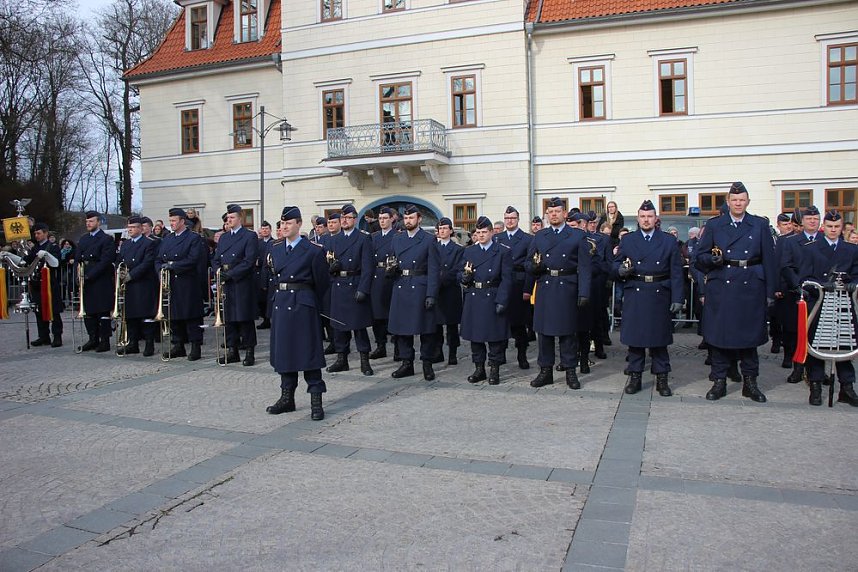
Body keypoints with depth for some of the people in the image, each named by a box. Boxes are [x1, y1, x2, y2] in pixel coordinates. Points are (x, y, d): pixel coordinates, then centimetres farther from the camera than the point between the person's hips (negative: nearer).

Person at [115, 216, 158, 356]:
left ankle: (149, 344, 0)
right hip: (128, 287, 7)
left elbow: (147, 264, -13)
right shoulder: (125, 244, 19)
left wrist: (130, 275, -16)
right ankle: (133, 344, 16)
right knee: (130, 316, 8)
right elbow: (118, 262, 18)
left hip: (144, 286, -7)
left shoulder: (149, 244, -4)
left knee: (146, 316, -5)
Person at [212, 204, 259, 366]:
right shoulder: (223, 238, 19)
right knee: (228, 318, 8)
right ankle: (232, 351, 16)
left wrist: (230, 274, -16)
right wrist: (218, 271, -5)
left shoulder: (250, 236, -3)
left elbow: (249, 261, -12)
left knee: (245, 319, -2)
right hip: (226, 286, 6)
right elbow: (215, 260, 17)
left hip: (243, 285, -6)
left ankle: (249, 352, 6)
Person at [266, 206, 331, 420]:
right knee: (283, 350, 11)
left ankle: (316, 402, 2)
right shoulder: (275, 248, 11)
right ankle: (287, 398, 23)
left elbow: (321, 282, 0)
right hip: (280, 303, 6)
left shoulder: (313, 250, -7)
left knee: (308, 351, -4)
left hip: (303, 304, -6)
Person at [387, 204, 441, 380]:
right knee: (401, 327, 8)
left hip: (420, 289, -5)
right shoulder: (397, 239, 13)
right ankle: (406, 363, 20)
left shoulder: (429, 240, -2)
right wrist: (391, 269, -4)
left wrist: (431, 295, -13)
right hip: (401, 288, 5)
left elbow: (433, 270, -7)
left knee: (425, 328, 1)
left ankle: (427, 364, 13)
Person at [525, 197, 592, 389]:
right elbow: (528, 263, 12)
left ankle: (570, 371, 15)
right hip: (544, 288, 3)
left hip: (567, 288, -2)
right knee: (543, 330, 6)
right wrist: (534, 266, -13)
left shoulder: (578, 236, 3)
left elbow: (584, 266, -3)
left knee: (567, 331, 5)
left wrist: (584, 293, -12)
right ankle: (545, 371, 16)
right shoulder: (539, 236, 11)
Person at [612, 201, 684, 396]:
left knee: (659, 337, 5)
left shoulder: (669, 240, 6)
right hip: (634, 297, 1)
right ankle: (634, 376, 15)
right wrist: (621, 270, -16)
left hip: (660, 296, 0)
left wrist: (677, 298, -6)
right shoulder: (627, 240, 9)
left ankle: (661, 378, 14)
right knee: (634, 337, 4)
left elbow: (676, 272, 1)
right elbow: (614, 266, 8)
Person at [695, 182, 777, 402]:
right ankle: (719, 381, 13)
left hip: (751, 288, 0)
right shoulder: (714, 225, 8)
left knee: (750, 336, 7)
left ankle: (750, 382, 19)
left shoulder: (760, 226, 8)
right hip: (721, 289, 0)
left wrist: (770, 292, 1)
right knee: (719, 335, 3)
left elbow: (769, 261, 6)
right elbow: (700, 256, 8)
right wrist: (713, 259, -15)